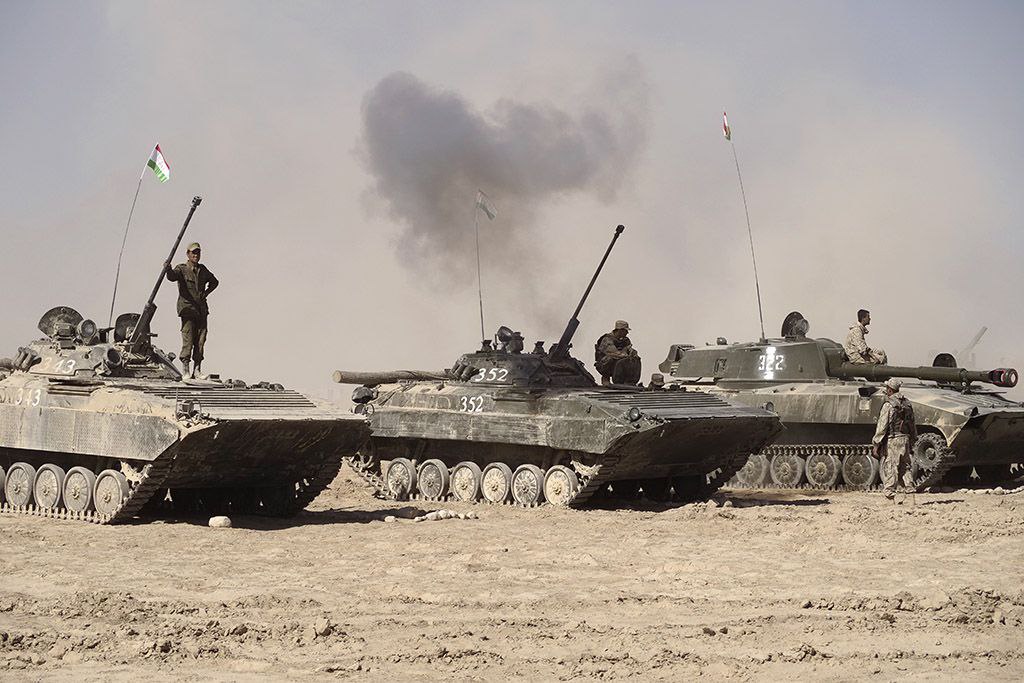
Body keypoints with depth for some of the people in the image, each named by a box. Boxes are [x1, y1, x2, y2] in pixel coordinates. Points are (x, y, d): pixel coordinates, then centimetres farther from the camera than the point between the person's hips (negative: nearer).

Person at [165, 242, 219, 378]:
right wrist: (168, 270, -46)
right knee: (188, 340, -12)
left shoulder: (203, 270, 15)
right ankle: (185, 370, -10)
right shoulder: (181, 269, 0)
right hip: (187, 309, -5)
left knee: (200, 340, 2)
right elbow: (172, 276, -23)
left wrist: (206, 293, 14)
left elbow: (214, 282, 31)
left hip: (201, 309, 5)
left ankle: (197, 370, 8)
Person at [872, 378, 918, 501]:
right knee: (906, 468, 13)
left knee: (889, 469, -4)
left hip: (891, 441, -7)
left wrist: (876, 445, -11)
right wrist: (911, 442, 24)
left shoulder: (888, 405, -12)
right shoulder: (907, 404, 10)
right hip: (905, 440, 7)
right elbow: (912, 426, 16)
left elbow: (882, 427, -14)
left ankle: (890, 495, -5)